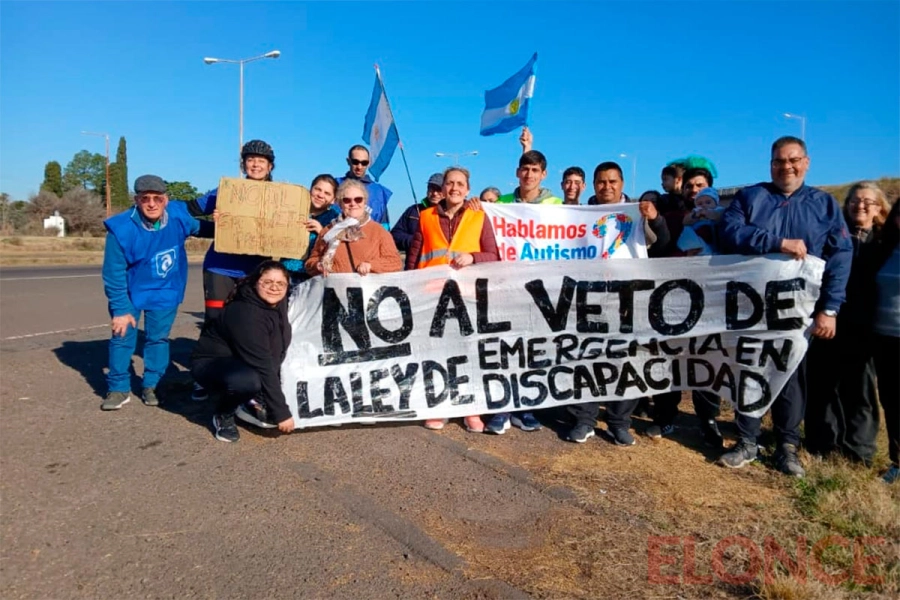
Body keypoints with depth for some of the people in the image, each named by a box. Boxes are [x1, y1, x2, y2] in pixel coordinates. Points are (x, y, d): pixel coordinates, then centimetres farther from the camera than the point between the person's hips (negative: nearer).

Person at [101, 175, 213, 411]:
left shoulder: (179, 215, -19)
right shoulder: (121, 228, -27)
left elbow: (199, 228, 7)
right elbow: (114, 274, -19)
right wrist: (121, 309, -16)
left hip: (165, 290, 2)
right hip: (131, 291, -2)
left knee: (158, 337, 6)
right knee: (122, 336, 1)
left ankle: (151, 386, 21)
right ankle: (119, 388, 16)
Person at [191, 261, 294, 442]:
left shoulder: (277, 304, -7)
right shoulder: (245, 314, -31)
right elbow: (263, 366, -32)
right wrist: (281, 412, -31)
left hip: (243, 361, 9)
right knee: (248, 380, -38)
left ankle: (250, 404, 5)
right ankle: (223, 415, -6)